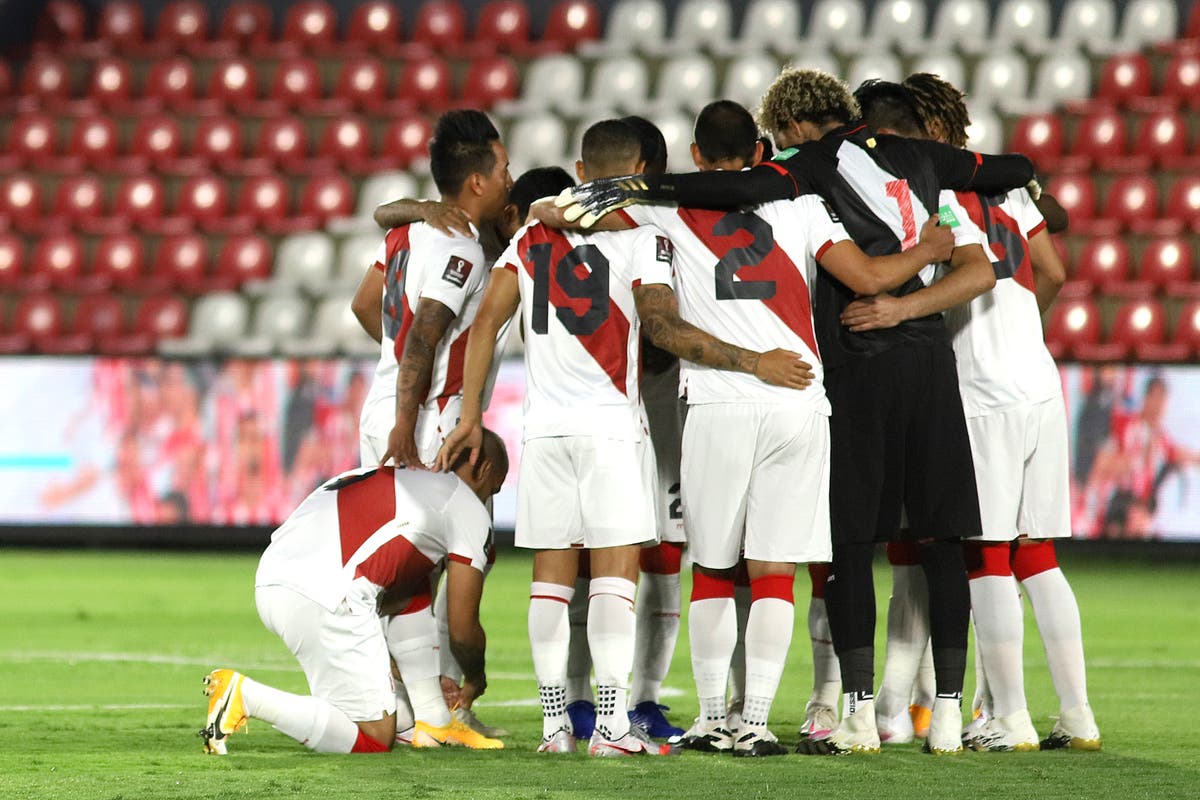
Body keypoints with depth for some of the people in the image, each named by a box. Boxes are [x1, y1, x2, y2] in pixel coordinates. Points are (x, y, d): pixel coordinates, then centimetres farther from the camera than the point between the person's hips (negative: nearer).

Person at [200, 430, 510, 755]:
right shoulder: (469, 509, 9)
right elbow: (463, 629, 11)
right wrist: (476, 680, 33)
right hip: (324, 599, -9)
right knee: (375, 739, 1)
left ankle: (434, 723, 24)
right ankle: (246, 695, -11)